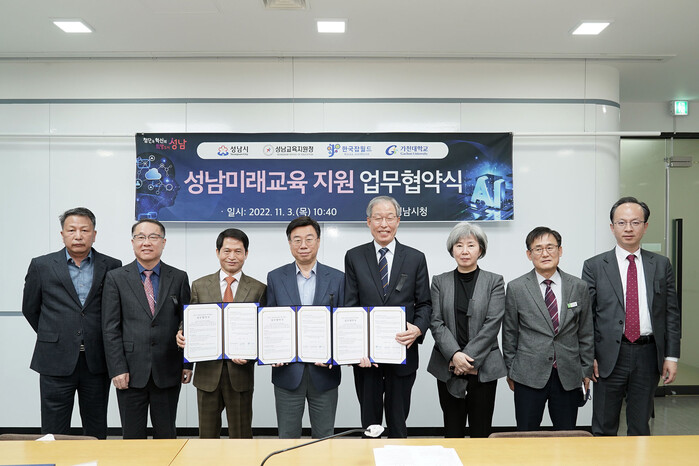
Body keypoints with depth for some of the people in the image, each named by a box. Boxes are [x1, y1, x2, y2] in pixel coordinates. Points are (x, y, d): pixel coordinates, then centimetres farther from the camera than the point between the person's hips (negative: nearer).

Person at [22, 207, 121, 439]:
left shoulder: (111, 267, 3)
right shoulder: (41, 266, 3)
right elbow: (30, 309, 12)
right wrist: (52, 337, 13)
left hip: (96, 362, 1)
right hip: (56, 361, 0)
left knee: (97, 433, 11)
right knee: (54, 433, 5)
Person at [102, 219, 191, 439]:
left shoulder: (179, 278, 6)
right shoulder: (116, 278, 2)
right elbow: (110, 328, -2)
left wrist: (187, 364, 1)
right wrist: (117, 369, -8)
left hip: (167, 373, 1)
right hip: (130, 372, -1)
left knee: (167, 436, 10)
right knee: (132, 436, 8)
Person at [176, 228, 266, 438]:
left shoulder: (258, 289, 2)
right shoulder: (200, 286, 6)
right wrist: (182, 335, -12)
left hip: (240, 372, -1)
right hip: (207, 372, 1)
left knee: (241, 436, 9)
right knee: (207, 436, 12)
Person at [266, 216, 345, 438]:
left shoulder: (337, 278, 3)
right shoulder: (275, 278, 4)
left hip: (323, 372, 0)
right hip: (288, 370, 0)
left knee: (324, 438, 11)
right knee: (287, 438, 10)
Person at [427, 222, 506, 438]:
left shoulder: (494, 282, 3)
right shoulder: (440, 282, 7)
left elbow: (492, 323, -6)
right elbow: (436, 322, -1)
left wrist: (468, 357, -12)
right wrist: (455, 355, -14)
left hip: (483, 367, -1)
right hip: (448, 367, 1)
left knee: (481, 431, 4)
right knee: (452, 430, 6)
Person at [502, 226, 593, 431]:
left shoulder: (579, 287, 4)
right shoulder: (516, 288, -1)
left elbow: (586, 333, 10)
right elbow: (509, 334, 4)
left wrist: (586, 370, 9)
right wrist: (510, 371, 5)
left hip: (568, 377, 2)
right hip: (529, 377, -1)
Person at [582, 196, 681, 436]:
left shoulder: (661, 265, 6)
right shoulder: (594, 266, 0)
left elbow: (672, 313, 6)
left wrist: (671, 356, 1)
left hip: (648, 355, 2)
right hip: (610, 356, -2)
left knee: (640, 426, 14)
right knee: (604, 427, 8)